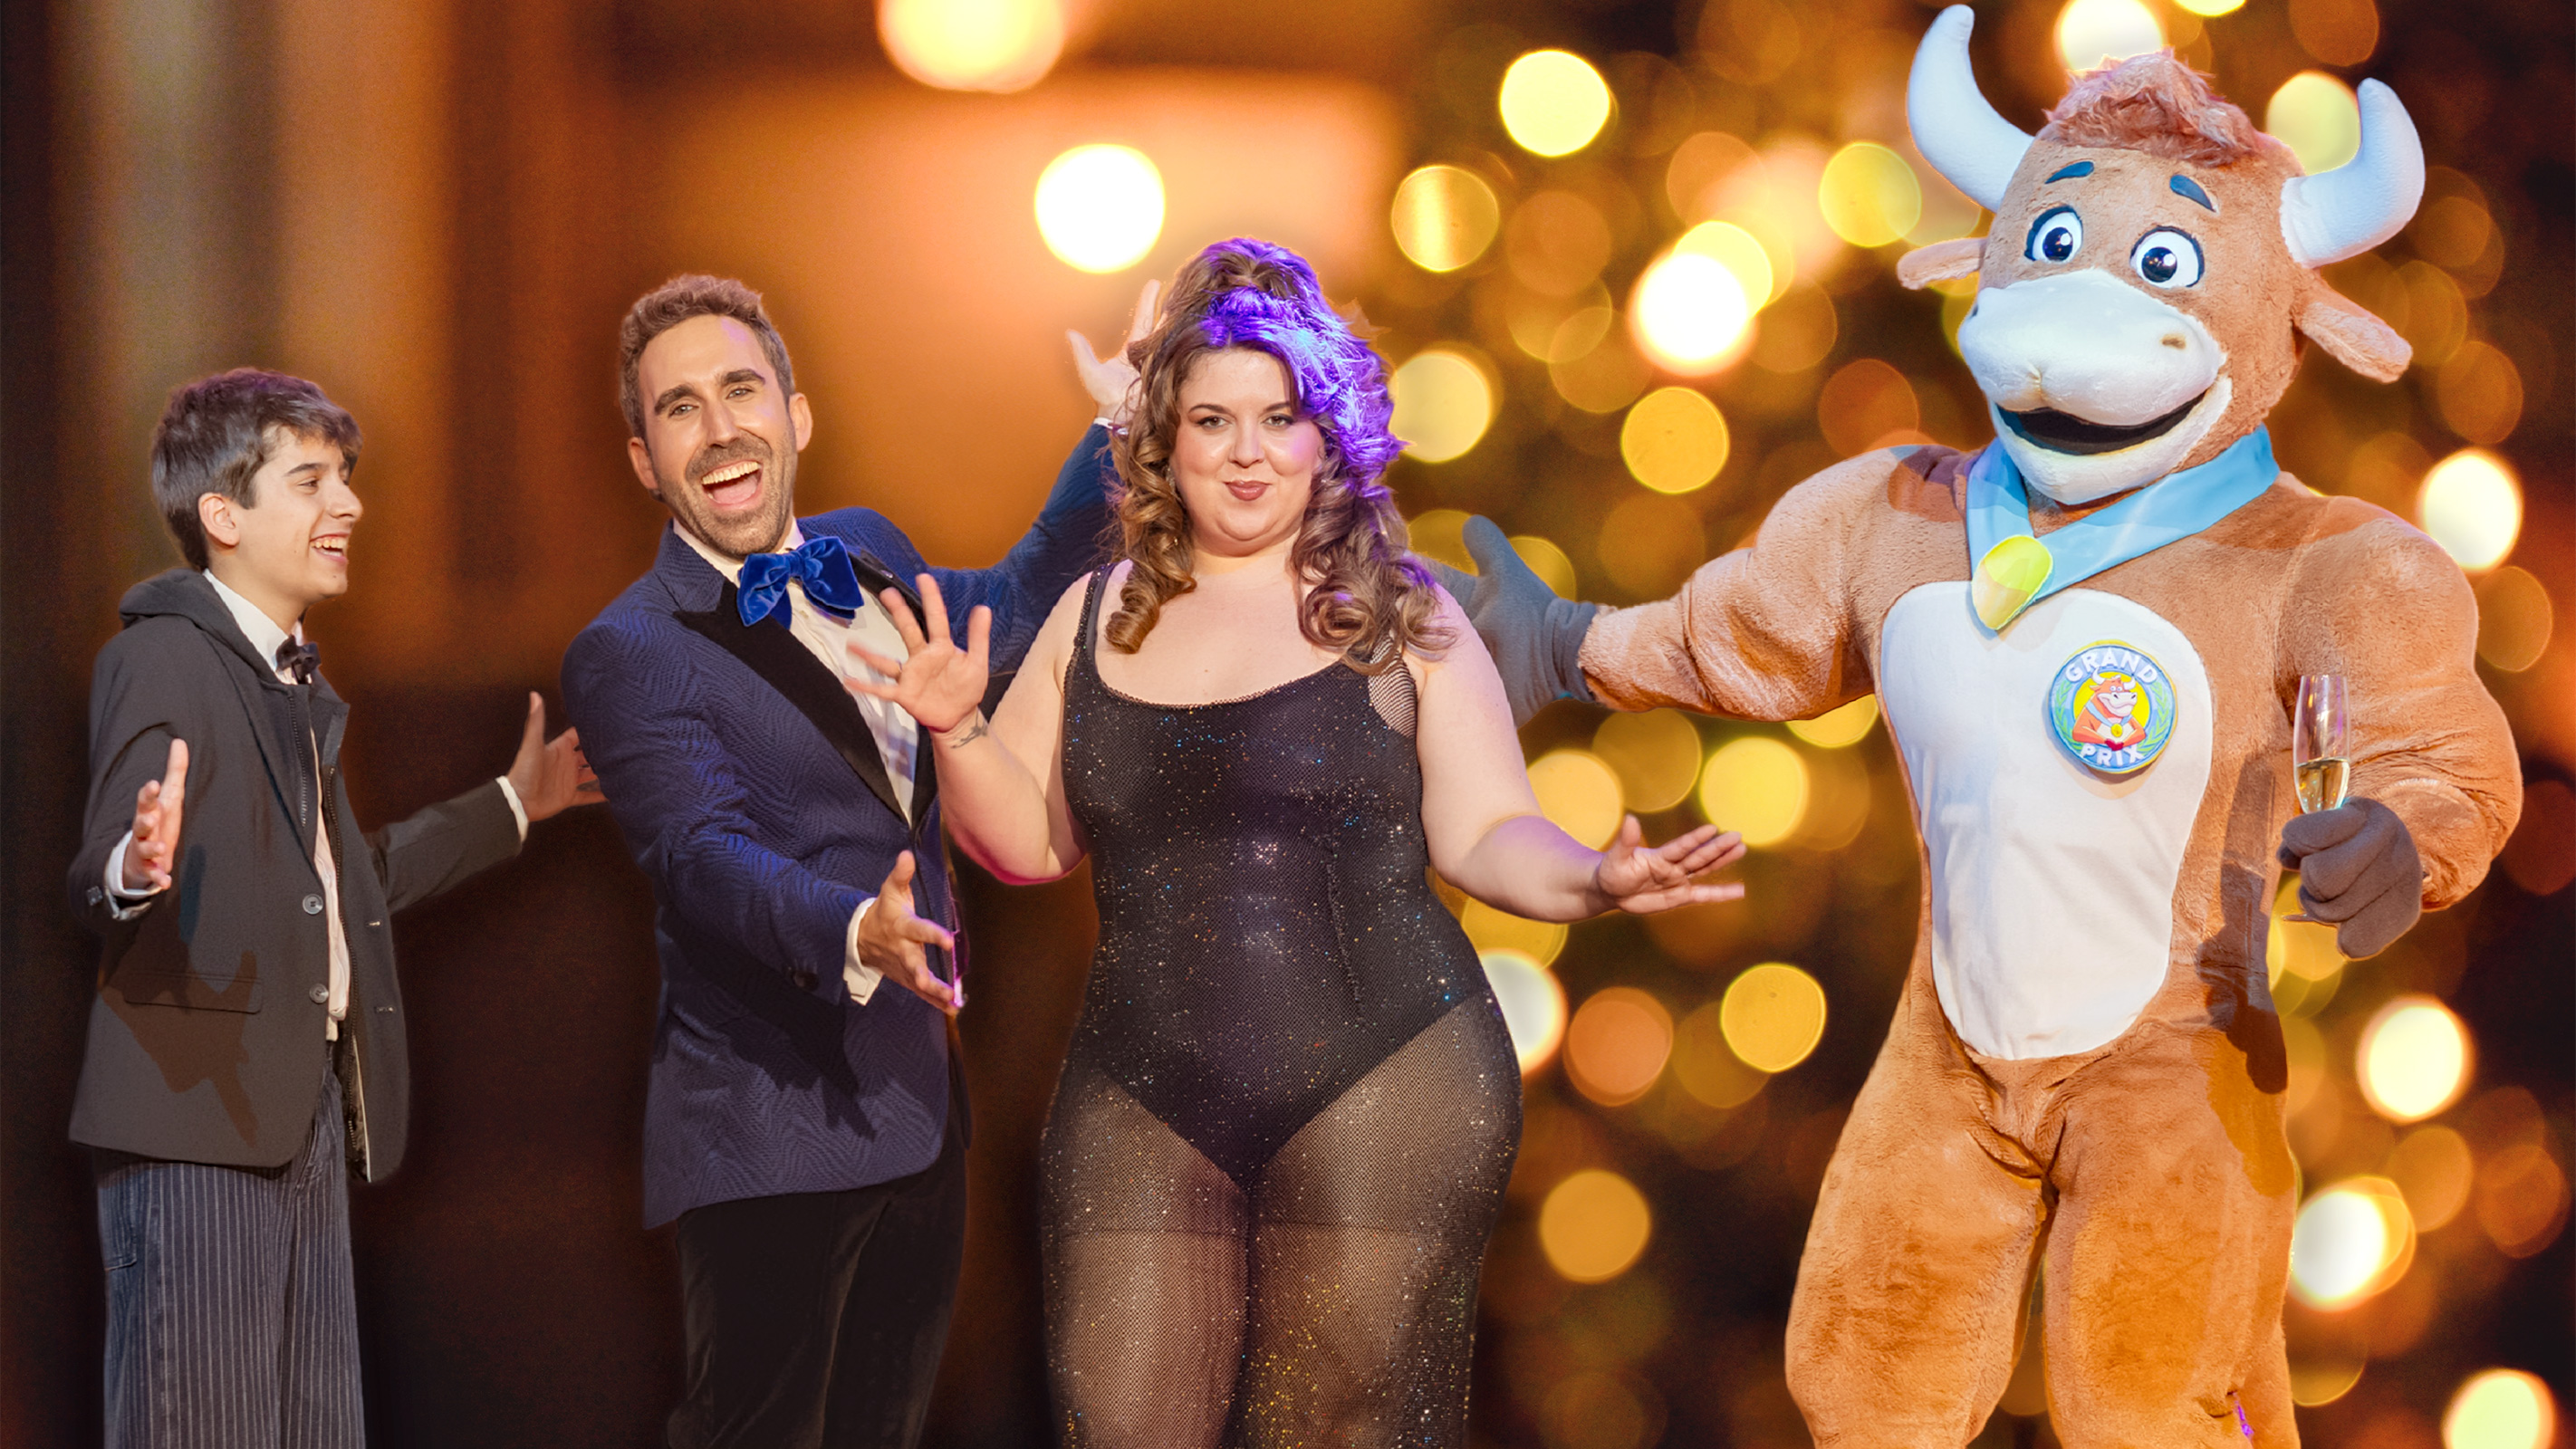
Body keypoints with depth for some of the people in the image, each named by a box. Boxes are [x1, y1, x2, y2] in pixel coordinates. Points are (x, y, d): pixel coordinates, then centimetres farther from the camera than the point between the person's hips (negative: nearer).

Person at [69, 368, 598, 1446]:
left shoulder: (294, 679, 20)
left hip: (308, 1115, 9)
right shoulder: (160, 658, -9)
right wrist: (138, 871, -43)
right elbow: (96, 881, -19)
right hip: (198, 1118, -9)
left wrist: (510, 804, 37)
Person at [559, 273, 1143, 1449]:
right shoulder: (627, 656, -10)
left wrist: (1120, 431, 27)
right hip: (770, 1140, -7)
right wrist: (857, 934, -43)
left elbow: (1008, 613, 33)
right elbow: (706, 859, -25)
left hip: (921, 1117, 7)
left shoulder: (865, 556, 12)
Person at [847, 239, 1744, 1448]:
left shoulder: (1396, 617, 5)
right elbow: (1029, 844, 16)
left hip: (1382, 1086, -3)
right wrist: (959, 732, -1)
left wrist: (1591, 882, -16)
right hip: (1142, 1107, 3)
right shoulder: (1100, 618, 13)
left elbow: (1485, 835, 3)